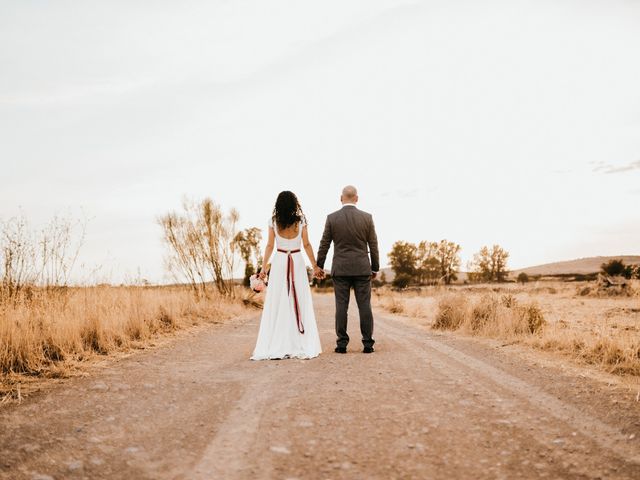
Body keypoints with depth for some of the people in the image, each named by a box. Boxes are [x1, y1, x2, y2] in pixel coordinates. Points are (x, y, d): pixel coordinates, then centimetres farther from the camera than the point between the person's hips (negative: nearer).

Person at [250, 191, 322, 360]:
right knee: (300, 303, 4)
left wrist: (263, 267, 7)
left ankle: (275, 346, 4)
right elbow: (307, 245, 0)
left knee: (277, 304, 3)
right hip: (297, 263, 0)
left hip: (279, 263, 0)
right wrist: (315, 266, 7)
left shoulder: (274, 221, -2)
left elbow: (270, 246, 0)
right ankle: (302, 346, 7)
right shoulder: (300, 220, -3)